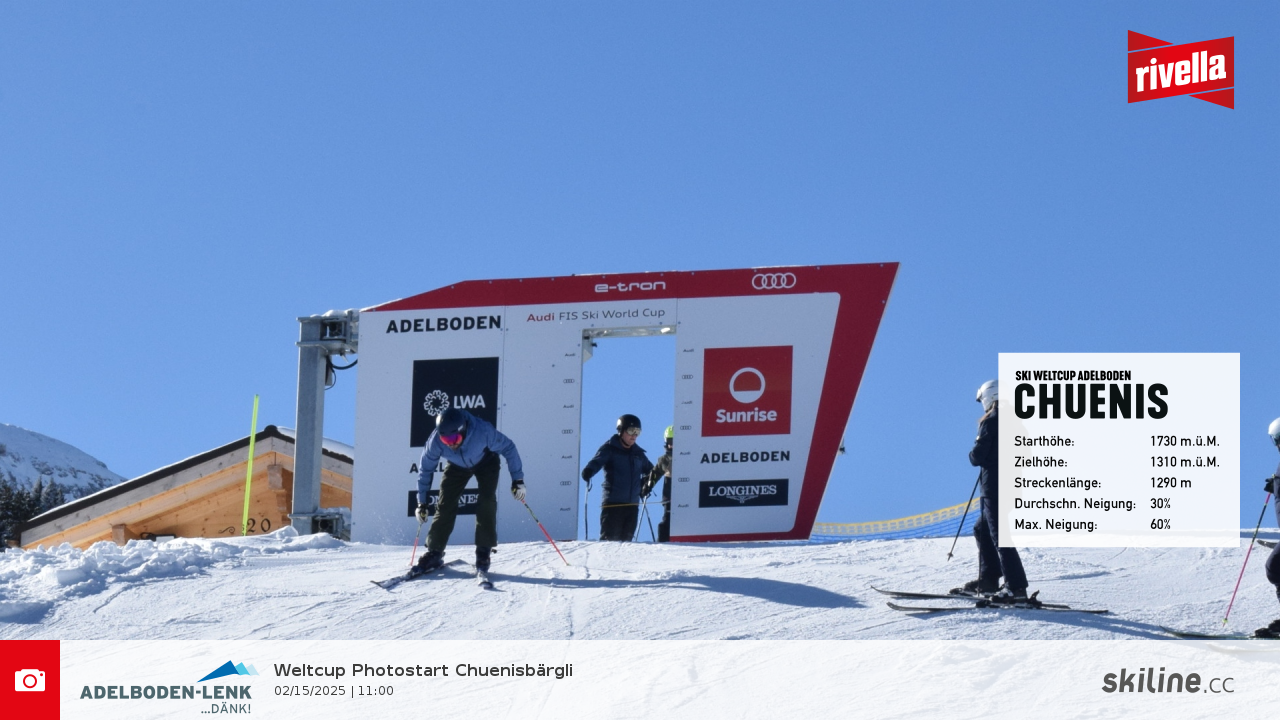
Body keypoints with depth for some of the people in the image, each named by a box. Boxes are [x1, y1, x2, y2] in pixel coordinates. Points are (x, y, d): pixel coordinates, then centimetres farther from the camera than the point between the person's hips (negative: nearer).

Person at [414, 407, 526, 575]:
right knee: (445, 504, -8)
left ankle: (484, 552, -8)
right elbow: (425, 468, -15)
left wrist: (518, 480, -22)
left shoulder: (483, 431, -40)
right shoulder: (436, 441, -33)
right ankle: (434, 552, 2)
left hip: (486, 462, -2)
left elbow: (508, 448, -23)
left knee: (487, 501, -18)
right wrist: (422, 502, -12)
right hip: (457, 466, 2)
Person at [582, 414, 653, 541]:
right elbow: (597, 461, -19)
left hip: (632, 505, 6)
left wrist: (645, 483, 13)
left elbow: (650, 471, 33)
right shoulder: (609, 449, 0)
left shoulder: (638, 453, 17)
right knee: (609, 539, -11)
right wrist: (588, 472, -40)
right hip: (613, 503, -6)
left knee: (626, 539, 8)